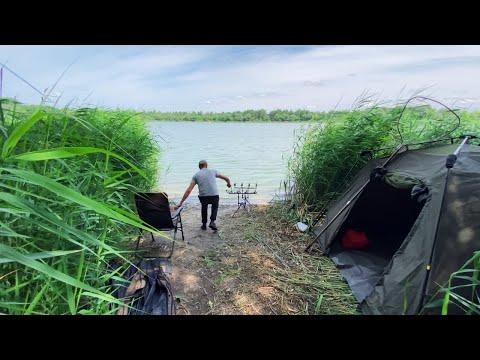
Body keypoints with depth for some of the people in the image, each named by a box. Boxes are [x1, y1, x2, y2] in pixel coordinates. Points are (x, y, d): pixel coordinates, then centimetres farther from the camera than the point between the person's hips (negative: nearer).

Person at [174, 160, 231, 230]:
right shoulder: (213, 171, 14)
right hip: (214, 195, 0)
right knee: (215, 206, 33)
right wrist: (228, 183, 46)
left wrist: (180, 203, 7)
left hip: (203, 196, 0)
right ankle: (212, 222, 14)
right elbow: (226, 178, 23)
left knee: (204, 207, 34)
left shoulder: (196, 175, 11)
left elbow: (188, 191, 4)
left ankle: (204, 225, 38)